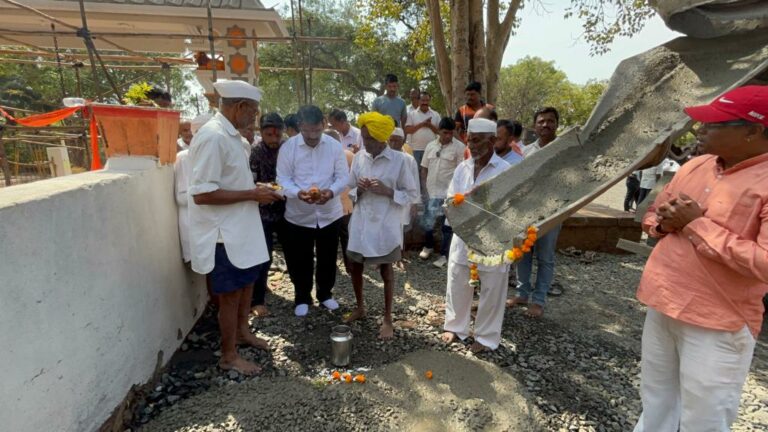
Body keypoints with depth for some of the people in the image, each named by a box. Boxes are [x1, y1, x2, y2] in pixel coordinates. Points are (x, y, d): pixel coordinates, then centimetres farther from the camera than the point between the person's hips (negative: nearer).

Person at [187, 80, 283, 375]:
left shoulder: (230, 135, 9)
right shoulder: (213, 136, -22)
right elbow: (201, 193, -27)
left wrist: (256, 190, 4)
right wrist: (252, 194, -21)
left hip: (240, 228, 10)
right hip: (224, 233, -9)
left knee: (247, 282, 22)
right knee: (231, 293, 4)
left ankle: (242, 331, 43)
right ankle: (228, 356, 23)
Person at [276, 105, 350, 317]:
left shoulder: (334, 146, -4)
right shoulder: (288, 147, -8)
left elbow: (343, 176, -5)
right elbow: (283, 179, -10)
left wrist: (331, 192, -26)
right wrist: (298, 193, -30)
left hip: (329, 213, 2)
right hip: (298, 214, -1)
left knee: (328, 258, 15)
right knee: (300, 260, 10)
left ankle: (325, 294, 36)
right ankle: (302, 298, 30)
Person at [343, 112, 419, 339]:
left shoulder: (399, 160, -11)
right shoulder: (359, 158, 2)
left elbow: (413, 193, -7)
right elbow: (350, 189, 11)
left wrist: (387, 191, -20)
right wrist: (358, 189, -12)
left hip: (385, 224, -4)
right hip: (361, 222, 5)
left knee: (386, 271, 9)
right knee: (355, 266, 16)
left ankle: (387, 318, 26)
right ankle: (360, 307, 41)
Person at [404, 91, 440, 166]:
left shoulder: (435, 114, 10)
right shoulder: (412, 114, 6)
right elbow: (407, 130, -4)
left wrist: (430, 125, -10)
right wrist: (421, 124, -11)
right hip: (415, 149, -1)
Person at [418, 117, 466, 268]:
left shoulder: (459, 147, -8)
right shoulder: (430, 146, 6)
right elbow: (424, 169, 12)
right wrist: (424, 188, 8)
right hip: (431, 192, 4)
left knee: (447, 226, 5)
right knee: (426, 223, 13)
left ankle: (444, 255, 18)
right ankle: (428, 246, 37)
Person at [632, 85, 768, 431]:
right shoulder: (694, 166, 6)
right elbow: (652, 213, 18)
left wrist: (697, 224, -21)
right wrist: (664, 222, -5)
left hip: (717, 323, -7)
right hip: (661, 304, 7)